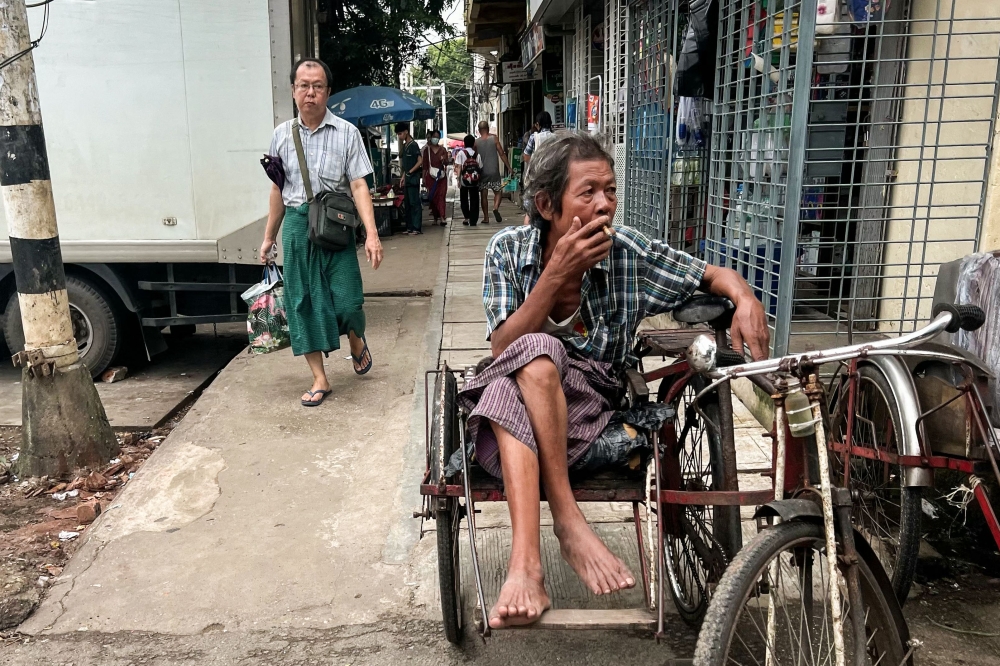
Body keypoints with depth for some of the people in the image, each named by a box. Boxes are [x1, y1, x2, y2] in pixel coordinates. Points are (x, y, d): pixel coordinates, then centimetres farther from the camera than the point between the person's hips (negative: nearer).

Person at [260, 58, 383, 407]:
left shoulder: (346, 133, -1)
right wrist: (269, 237, 16)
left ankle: (357, 341, 30)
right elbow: (278, 189, 14)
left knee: (347, 301, -7)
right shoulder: (282, 134, 9)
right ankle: (319, 380, 15)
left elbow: (358, 185, -7)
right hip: (296, 224, 3)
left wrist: (372, 234, -17)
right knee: (302, 301, 3)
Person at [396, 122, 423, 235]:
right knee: (407, 204, 10)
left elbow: (420, 161, -15)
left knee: (414, 203, -7)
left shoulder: (413, 145, -9)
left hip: (413, 179, -9)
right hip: (407, 180, 9)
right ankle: (410, 227, 15)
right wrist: (403, 177, 15)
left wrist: (410, 172, -19)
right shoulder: (404, 146, 16)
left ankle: (417, 228, -6)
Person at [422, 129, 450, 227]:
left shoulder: (443, 149, 8)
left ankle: (442, 217, -16)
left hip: (441, 176, 1)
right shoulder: (427, 149, 3)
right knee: (432, 197, 0)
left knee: (441, 196, -8)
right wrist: (424, 178, 0)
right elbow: (424, 164, 4)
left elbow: (446, 163, 10)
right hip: (430, 176, -1)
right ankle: (436, 217, 9)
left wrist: (444, 160, -14)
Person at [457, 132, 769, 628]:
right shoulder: (508, 249, -6)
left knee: (509, 394, -33)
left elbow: (715, 275, 4)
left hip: (591, 405, -1)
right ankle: (568, 521, -32)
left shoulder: (629, 252, -7)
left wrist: (745, 298, -20)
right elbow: (503, 351, -15)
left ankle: (525, 566, -33)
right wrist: (557, 273, -25)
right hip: (513, 401, 1)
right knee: (535, 353, -34)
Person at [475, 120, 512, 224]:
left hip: (482, 172, 1)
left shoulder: (476, 142, 0)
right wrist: (509, 167, 4)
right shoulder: (494, 139, -3)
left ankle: (486, 218, 7)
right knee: (497, 192, 12)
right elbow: (502, 154, -3)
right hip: (494, 172, -1)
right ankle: (496, 208, -16)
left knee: (484, 195, 8)